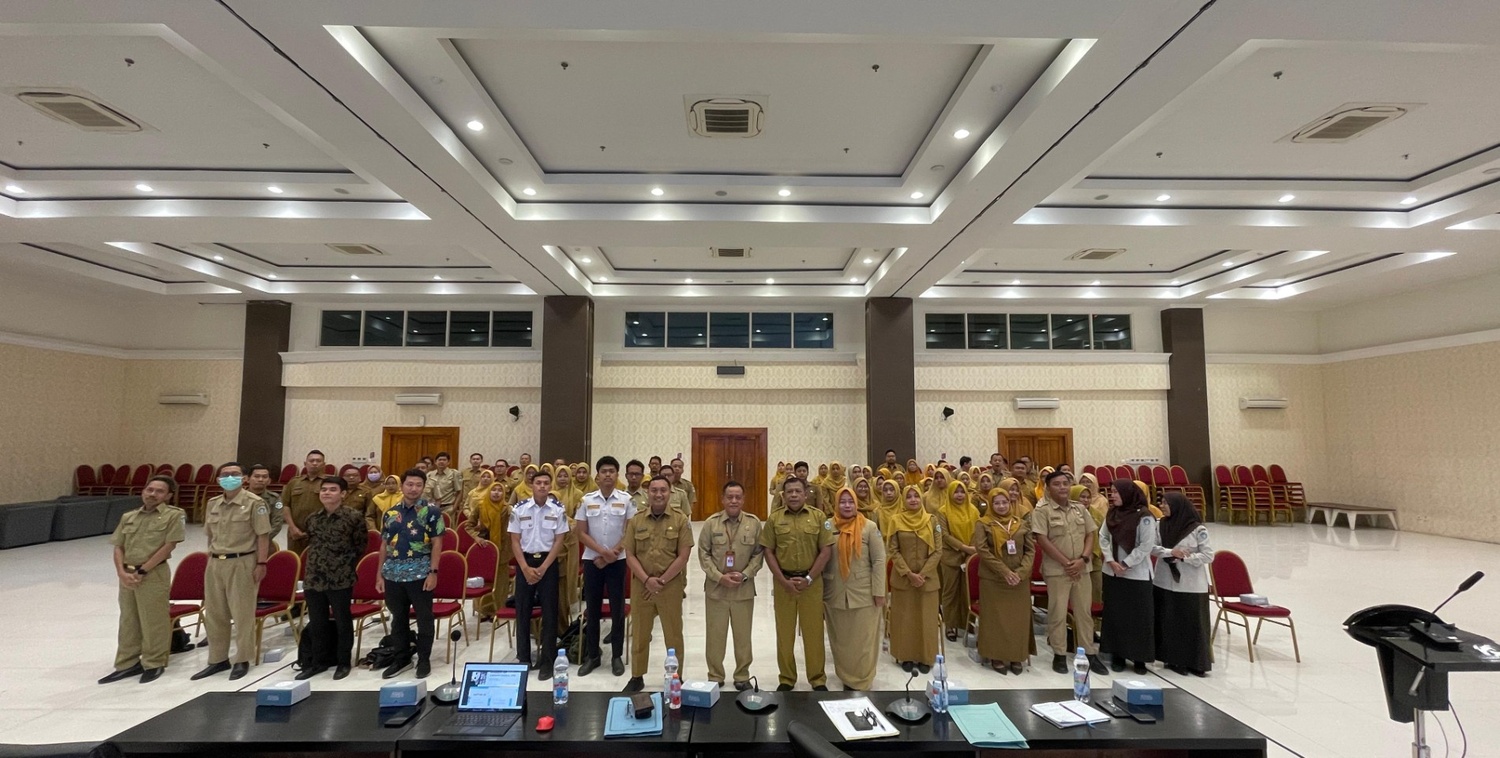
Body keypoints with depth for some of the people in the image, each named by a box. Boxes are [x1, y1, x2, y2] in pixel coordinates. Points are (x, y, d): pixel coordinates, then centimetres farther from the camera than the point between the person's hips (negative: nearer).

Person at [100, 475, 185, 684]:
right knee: (128, 622, 15)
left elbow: (168, 547, -11)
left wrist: (141, 571, -12)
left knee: (153, 622, 3)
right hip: (127, 575, 6)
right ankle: (127, 664, 27)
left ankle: (154, 664, 16)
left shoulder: (174, 515, -6)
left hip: (154, 575, -6)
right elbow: (118, 548, 10)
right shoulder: (128, 517, 12)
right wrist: (122, 572, -6)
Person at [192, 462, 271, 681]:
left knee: (242, 614, 1)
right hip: (215, 564, 6)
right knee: (214, 614, 13)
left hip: (242, 563, -6)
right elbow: (210, 536, 19)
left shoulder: (254, 503, -9)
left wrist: (261, 564, -15)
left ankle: (242, 660, 13)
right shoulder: (212, 504, 10)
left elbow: (263, 536, -10)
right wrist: (210, 561, 15)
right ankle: (218, 659, 26)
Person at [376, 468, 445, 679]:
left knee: (424, 617, 6)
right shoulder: (390, 513, 9)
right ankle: (401, 657, 31)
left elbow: (437, 543, -7)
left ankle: (424, 659, 20)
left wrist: (433, 571, -14)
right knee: (398, 618, 15)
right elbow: (385, 544, 13)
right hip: (393, 573, 4)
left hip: (420, 573, -4)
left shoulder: (431, 511, -5)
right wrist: (380, 573, 10)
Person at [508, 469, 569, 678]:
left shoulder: (558, 510, -4)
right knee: (522, 611, 7)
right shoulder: (519, 509, -2)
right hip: (525, 561, 1)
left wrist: (542, 568, -10)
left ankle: (547, 661, 11)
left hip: (549, 562, -1)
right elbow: (515, 541, -1)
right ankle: (523, 659, 20)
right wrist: (526, 568, -9)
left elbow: (559, 541, -3)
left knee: (549, 613, 1)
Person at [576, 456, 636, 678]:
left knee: (617, 608, 4)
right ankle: (592, 655, 21)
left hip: (617, 560, -1)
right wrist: (603, 551, -10)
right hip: (592, 560, 1)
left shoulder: (626, 500, -2)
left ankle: (617, 656, 17)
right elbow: (582, 533, 0)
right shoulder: (586, 500, 1)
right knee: (592, 609, 8)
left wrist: (612, 553, -10)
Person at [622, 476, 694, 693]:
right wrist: (647, 580, -12)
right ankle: (637, 677, 28)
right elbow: (630, 555, 0)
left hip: (672, 586, -2)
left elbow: (683, 556, -7)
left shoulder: (681, 520, -4)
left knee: (673, 635, 8)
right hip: (641, 586, 2)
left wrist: (661, 581, -11)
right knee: (639, 634, 13)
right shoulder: (635, 520, 2)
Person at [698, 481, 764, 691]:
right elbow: (704, 554, -3)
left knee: (743, 634, 11)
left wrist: (744, 575, -12)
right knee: (715, 634, 9)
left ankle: (742, 676, 26)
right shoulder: (711, 523, -4)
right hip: (716, 587, 0)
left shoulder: (754, 523, -3)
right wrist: (719, 577, -13)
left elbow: (759, 554, 0)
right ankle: (715, 676, 25)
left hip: (744, 589, 0)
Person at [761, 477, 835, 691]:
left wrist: (808, 579, -9)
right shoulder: (774, 519, 0)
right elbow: (769, 552, 0)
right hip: (783, 582, 1)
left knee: (813, 631, 7)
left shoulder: (818, 517, -2)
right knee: (784, 632, 10)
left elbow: (826, 550, -4)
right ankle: (786, 678, 24)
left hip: (811, 581, -1)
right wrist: (783, 580, -8)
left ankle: (818, 679, 21)